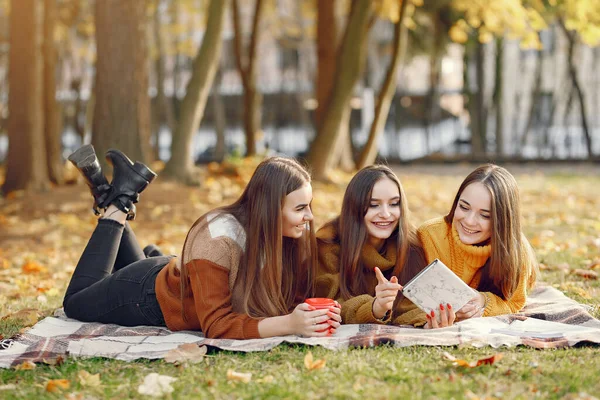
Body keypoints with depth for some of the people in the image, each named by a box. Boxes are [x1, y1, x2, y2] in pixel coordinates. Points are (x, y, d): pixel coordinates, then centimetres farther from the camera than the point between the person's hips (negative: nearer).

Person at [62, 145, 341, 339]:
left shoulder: (296, 234, -26)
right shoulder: (217, 239, -43)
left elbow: (295, 298, -17)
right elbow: (216, 324, -44)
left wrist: (319, 314, -41)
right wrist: (289, 324, -56)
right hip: (149, 296, -6)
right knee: (77, 304, 23)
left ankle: (114, 200, 33)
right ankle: (117, 207, 20)